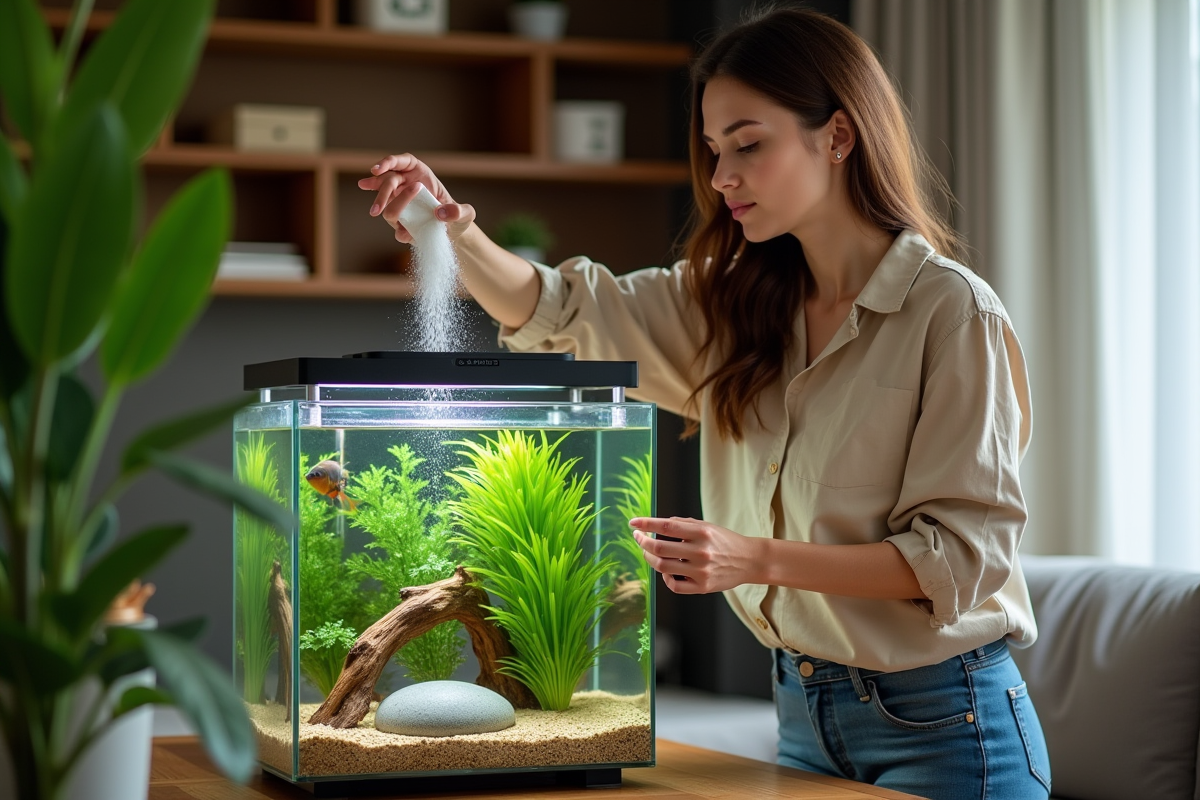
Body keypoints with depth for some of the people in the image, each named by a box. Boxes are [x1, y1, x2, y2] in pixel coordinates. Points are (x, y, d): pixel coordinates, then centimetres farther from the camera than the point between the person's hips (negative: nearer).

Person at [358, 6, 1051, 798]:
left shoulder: (952, 311, -15)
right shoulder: (735, 302, 5)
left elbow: (961, 552, -18)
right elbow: (558, 309, 6)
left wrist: (761, 559, -28)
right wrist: (457, 231, -14)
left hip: (941, 724, -6)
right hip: (804, 707, 6)